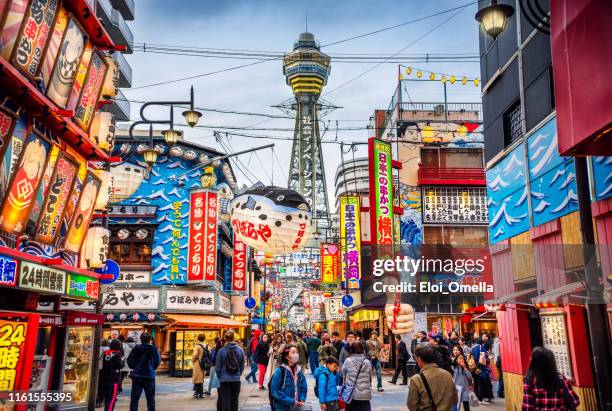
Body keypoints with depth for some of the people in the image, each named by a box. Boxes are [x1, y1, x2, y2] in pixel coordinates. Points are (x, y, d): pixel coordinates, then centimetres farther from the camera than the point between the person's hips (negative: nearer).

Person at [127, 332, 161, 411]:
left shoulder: (136, 349, -6)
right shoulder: (154, 349, -6)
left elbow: (129, 361, -1)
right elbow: (158, 361, 0)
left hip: (137, 376, 0)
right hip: (150, 376, 0)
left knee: (134, 398, 7)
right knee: (150, 398, 12)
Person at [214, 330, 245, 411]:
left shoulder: (221, 351, -11)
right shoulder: (240, 350, -4)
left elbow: (217, 368, -4)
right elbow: (242, 366, 4)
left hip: (224, 380, -2)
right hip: (236, 380, 2)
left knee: (225, 402, 3)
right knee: (234, 401, 15)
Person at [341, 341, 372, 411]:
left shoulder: (348, 361, -7)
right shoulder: (367, 362, -3)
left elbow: (343, 375, 6)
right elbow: (370, 377, 7)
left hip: (352, 394, 0)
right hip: (365, 395, 1)